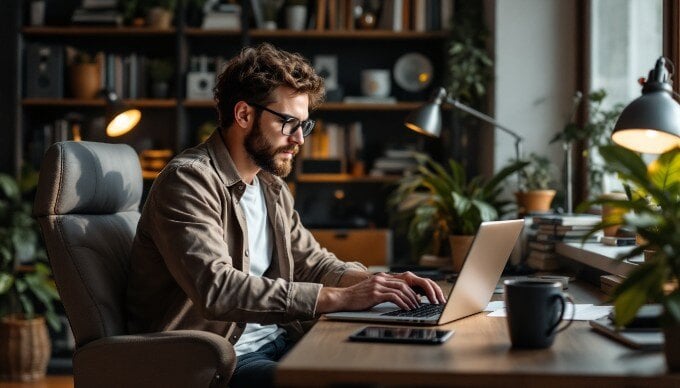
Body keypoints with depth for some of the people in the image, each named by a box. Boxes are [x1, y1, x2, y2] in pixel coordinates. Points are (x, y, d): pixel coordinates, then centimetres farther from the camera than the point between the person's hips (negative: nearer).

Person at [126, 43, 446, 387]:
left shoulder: (272, 188, 14)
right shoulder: (189, 180, -14)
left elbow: (312, 263, 21)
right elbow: (217, 288, -27)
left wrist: (381, 282, 1)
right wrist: (339, 298, -28)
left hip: (278, 343, 8)